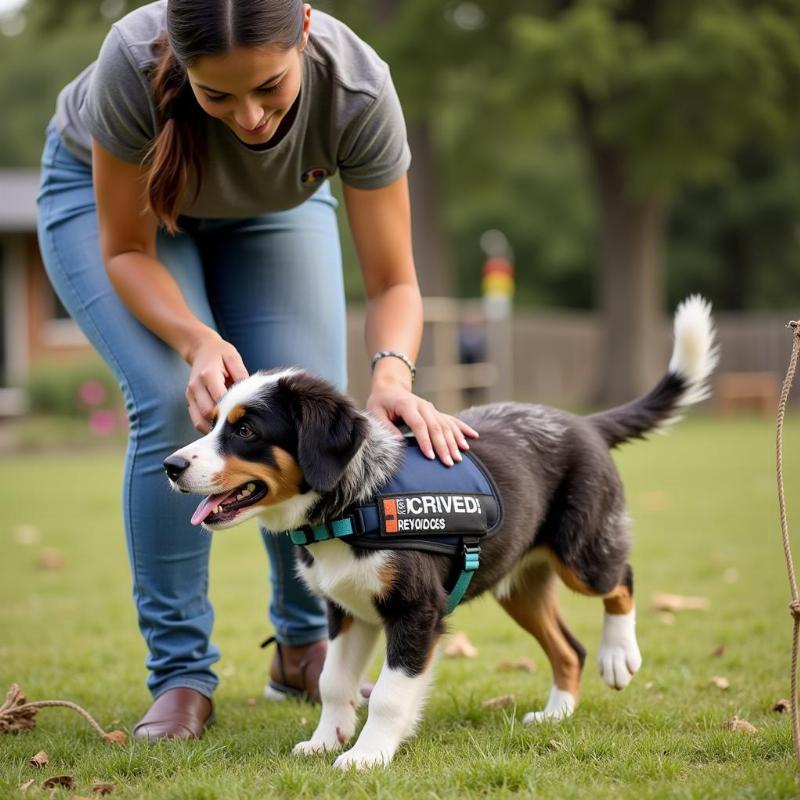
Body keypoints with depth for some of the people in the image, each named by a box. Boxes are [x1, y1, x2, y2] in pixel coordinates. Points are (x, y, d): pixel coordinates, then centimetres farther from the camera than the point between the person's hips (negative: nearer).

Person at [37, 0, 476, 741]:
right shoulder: (134, 63, -41)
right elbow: (125, 249, -26)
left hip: (273, 207, 2)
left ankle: (305, 648, 11)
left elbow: (392, 283, -27)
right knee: (175, 404, -22)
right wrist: (197, 340, -44)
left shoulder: (359, 89, -37)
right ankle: (181, 674, -8)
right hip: (107, 190, -1)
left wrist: (393, 373, -48)